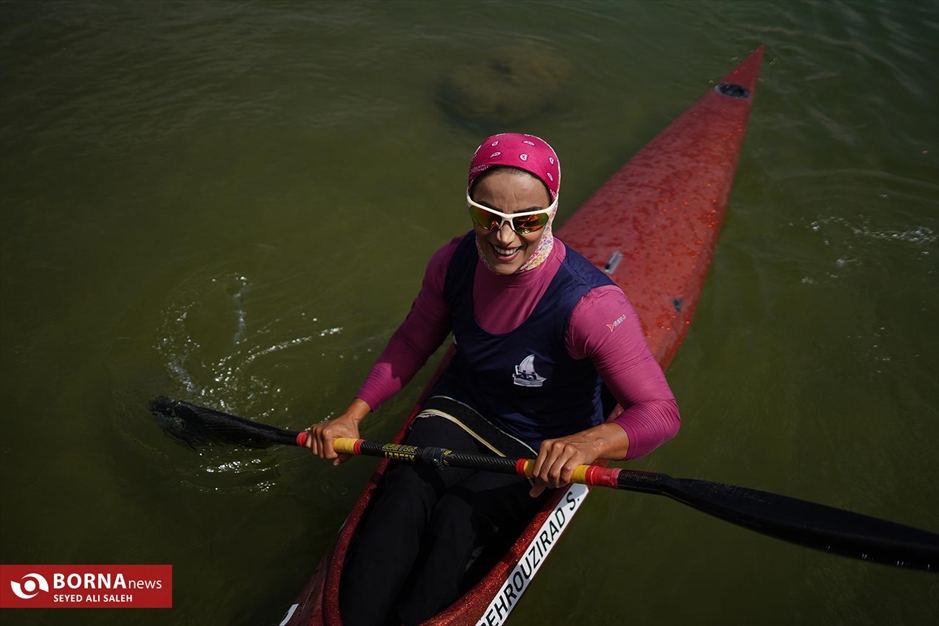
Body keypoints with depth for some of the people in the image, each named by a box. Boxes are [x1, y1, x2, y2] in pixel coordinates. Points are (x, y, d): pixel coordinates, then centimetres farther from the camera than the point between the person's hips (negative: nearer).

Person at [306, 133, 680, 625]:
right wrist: (352, 416, -3)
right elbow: (412, 342, 3)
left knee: (455, 522, -27)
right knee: (404, 494, -24)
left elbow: (660, 412, -27)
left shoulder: (589, 303, -28)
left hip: (540, 451, -3)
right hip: (458, 410, 4)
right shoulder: (455, 262, -12)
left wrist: (586, 443, -47)